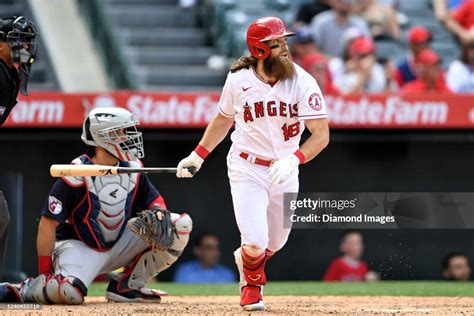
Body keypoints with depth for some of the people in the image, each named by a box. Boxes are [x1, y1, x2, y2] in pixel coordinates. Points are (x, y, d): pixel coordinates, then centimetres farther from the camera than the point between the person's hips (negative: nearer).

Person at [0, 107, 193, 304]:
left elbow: (154, 199, 13)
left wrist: (158, 213, -14)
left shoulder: (132, 167, 0)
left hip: (120, 242, 7)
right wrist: (44, 273, -17)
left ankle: (127, 287, -2)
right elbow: (48, 224, -16)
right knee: (69, 291, -40)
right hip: (80, 246, -7)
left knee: (180, 224, -9)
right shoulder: (77, 175, -19)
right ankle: (25, 290, -3)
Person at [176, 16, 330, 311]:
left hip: (284, 170, 2)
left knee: (275, 242, 15)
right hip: (246, 168, -2)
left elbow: (321, 134, -18)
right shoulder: (239, 80, -10)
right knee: (256, 242, -14)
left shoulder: (302, 82, -15)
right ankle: (252, 284, 22)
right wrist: (198, 156, 7)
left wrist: (293, 160, -33)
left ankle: (245, 259, 52)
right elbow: (224, 118, 10)